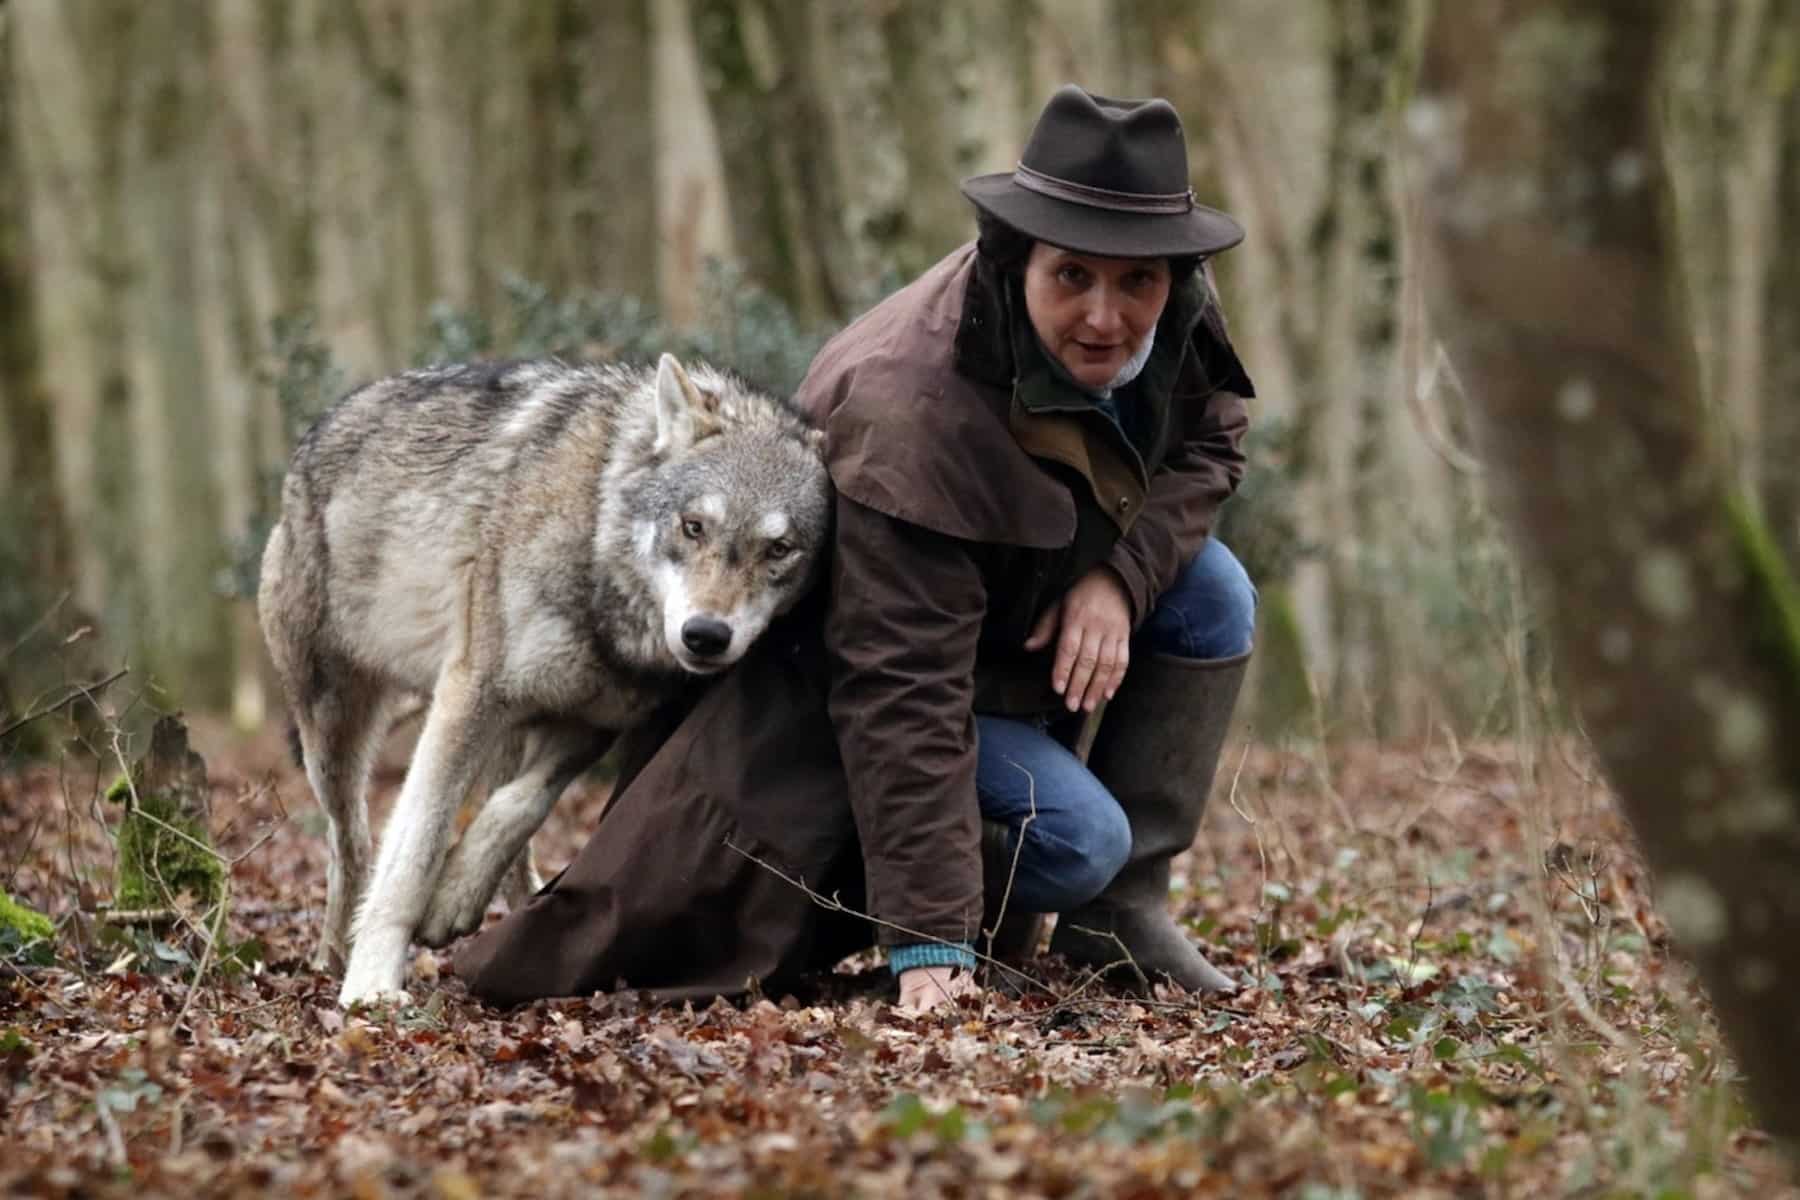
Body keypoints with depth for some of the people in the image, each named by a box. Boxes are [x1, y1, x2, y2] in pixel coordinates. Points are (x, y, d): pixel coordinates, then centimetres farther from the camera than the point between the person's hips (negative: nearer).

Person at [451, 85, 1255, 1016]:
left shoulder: (1181, 308, -19)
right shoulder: (911, 421, -40)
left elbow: (1210, 441, 1)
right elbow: (905, 695, -41)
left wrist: (1121, 574, -22)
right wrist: (930, 942, -44)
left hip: (1034, 612, 8)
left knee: (1214, 591, -13)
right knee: (1079, 837, -27)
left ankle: (1123, 910, -2)